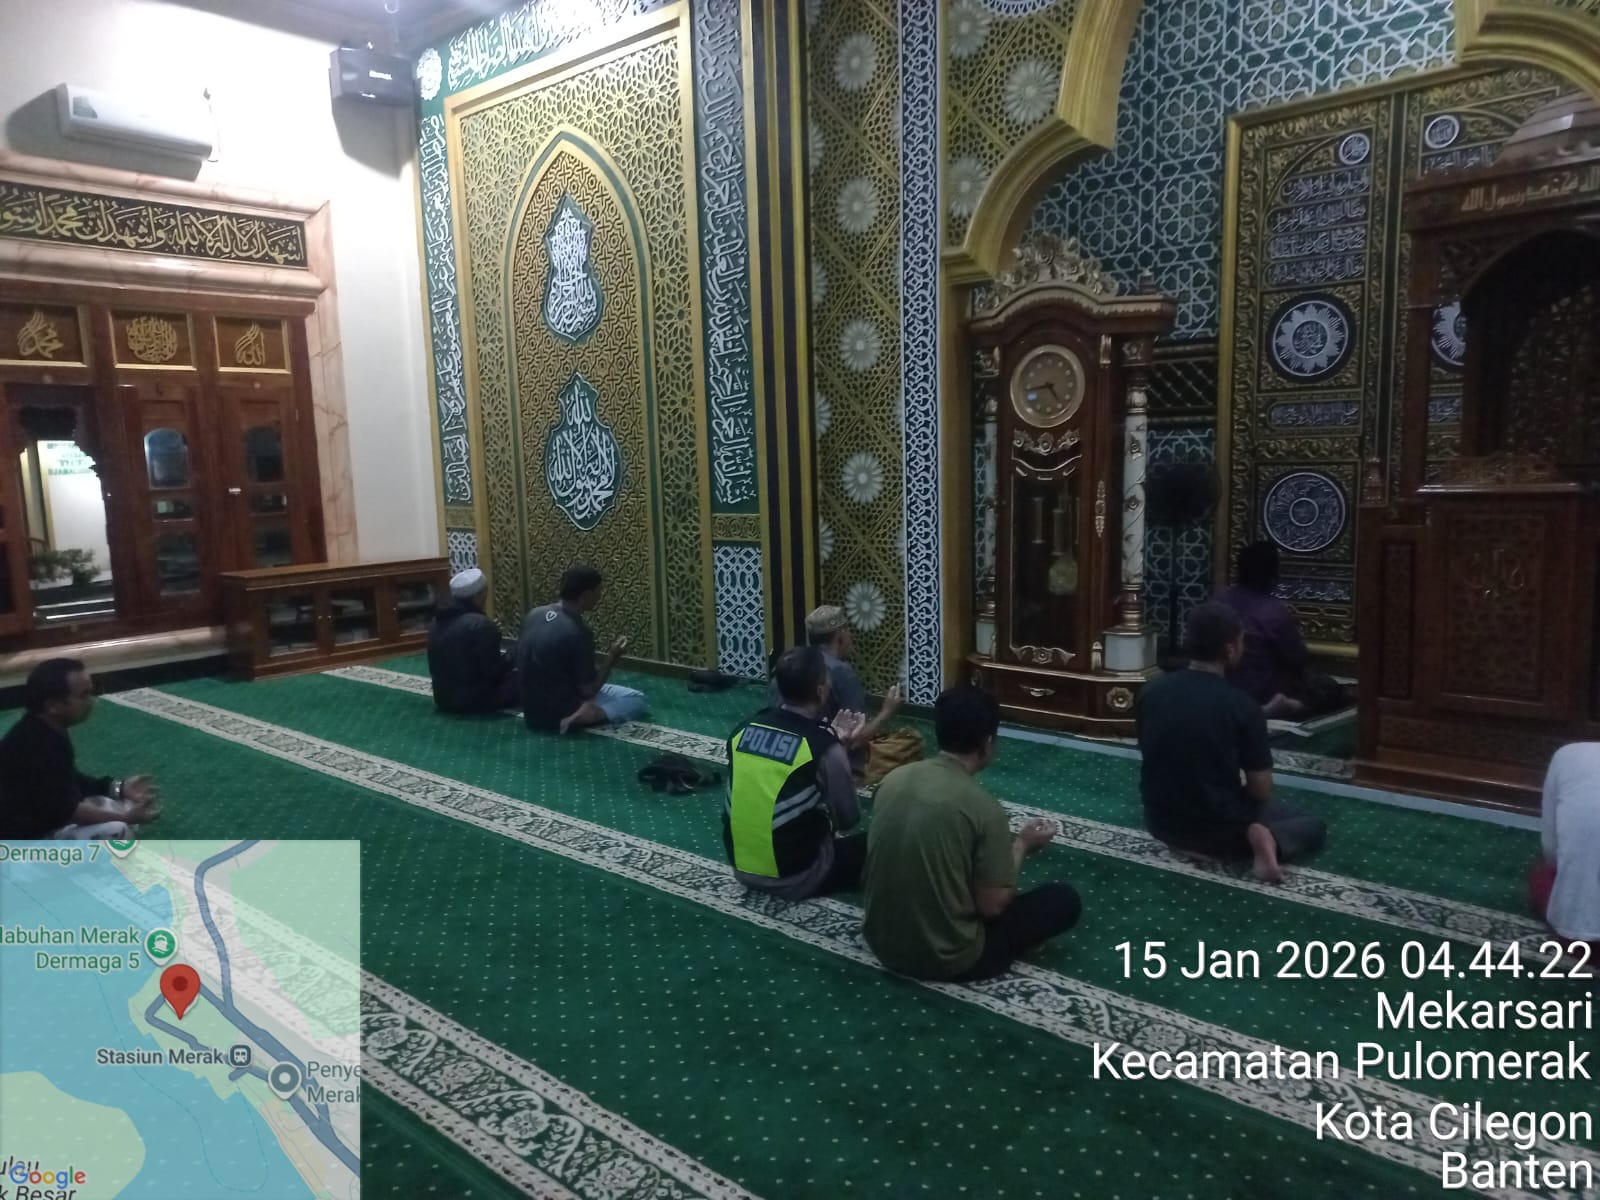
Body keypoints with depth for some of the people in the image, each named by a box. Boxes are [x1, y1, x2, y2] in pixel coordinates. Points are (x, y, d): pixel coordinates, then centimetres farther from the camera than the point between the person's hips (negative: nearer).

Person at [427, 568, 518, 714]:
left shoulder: (437, 622, 5)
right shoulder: (481, 624, -21)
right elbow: (493, 670, -19)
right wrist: (509, 659, 1)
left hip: (444, 698, 8)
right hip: (475, 699, -7)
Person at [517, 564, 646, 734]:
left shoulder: (535, 614, -2)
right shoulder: (578, 632, -24)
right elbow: (587, 691, -17)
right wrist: (612, 658, -5)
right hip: (557, 712, -8)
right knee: (636, 700, 0)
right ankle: (580, 717, -16)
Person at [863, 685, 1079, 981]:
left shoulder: (893, 778, -5)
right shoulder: (984, 809, -22)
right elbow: (992, 906, -15)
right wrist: (1022, 846, 1)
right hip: (946, 959, -6)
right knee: (1065, 900, 8)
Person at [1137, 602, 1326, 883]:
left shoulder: (1150, 691, -8)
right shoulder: (1242, 707, -20)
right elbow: (1261, 791, -12)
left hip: (1161, 823, 6)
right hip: (1218, 831, -6)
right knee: (1314, 825, 20)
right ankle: (1269, 842, -8)